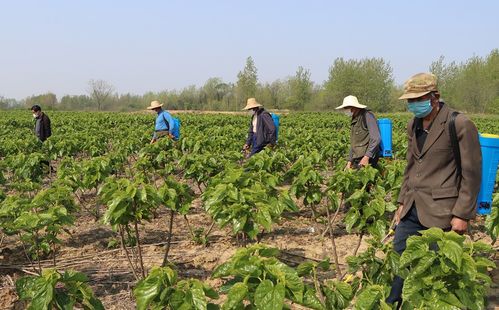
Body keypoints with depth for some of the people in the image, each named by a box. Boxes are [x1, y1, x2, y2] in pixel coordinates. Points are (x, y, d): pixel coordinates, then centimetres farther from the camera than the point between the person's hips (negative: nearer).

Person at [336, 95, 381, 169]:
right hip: (357, 159, 8)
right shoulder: (354, 119, 18)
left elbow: (376, 139, -16)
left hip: (367, 158, -8)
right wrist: (350, 161, 16)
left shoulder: (367, 116, -8)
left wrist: (366, 157, -21)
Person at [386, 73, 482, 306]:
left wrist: (462, 215, -12)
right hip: (413, 209, 7)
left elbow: (472, 175, -11)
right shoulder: (413, 125, 10)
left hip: (441, 212, -7)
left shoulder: (460, 125, -13)